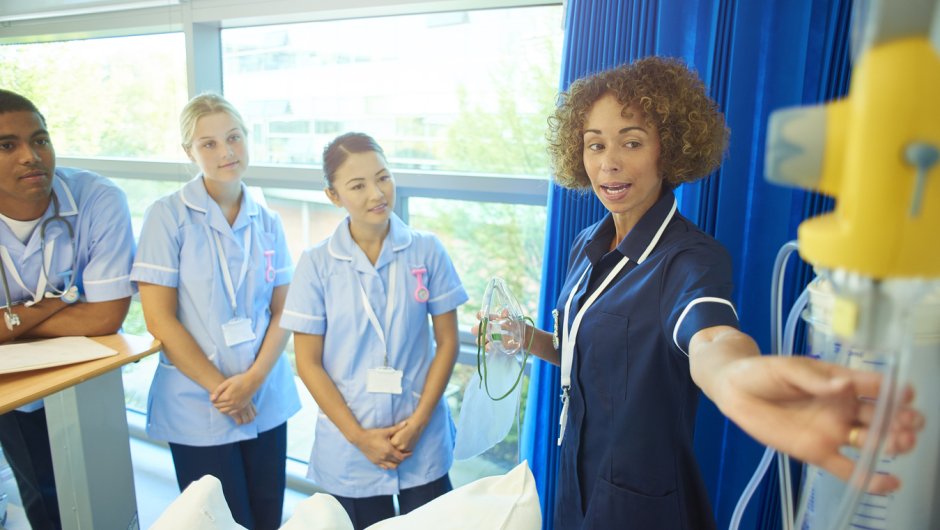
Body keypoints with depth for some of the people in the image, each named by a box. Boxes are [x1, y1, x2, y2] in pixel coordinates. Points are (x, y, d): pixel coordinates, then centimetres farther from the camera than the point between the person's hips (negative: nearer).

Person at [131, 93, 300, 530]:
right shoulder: (168, 216, -8)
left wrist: (253, 379, -12)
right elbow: (159, 318, -11)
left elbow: (282, 311, 2)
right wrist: (219, 388, -12)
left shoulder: (267, 222, 3)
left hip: (266, 402, 4)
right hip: (198, 408, -3)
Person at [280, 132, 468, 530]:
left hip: (424, 445, 1)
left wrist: (418, 421, -8)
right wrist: (359, 436, -9)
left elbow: (447, 341, -1)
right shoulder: (317, 264, -6)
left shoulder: (427, 251, -5)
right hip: (349, 451, 0)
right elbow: (308, 362, -4)